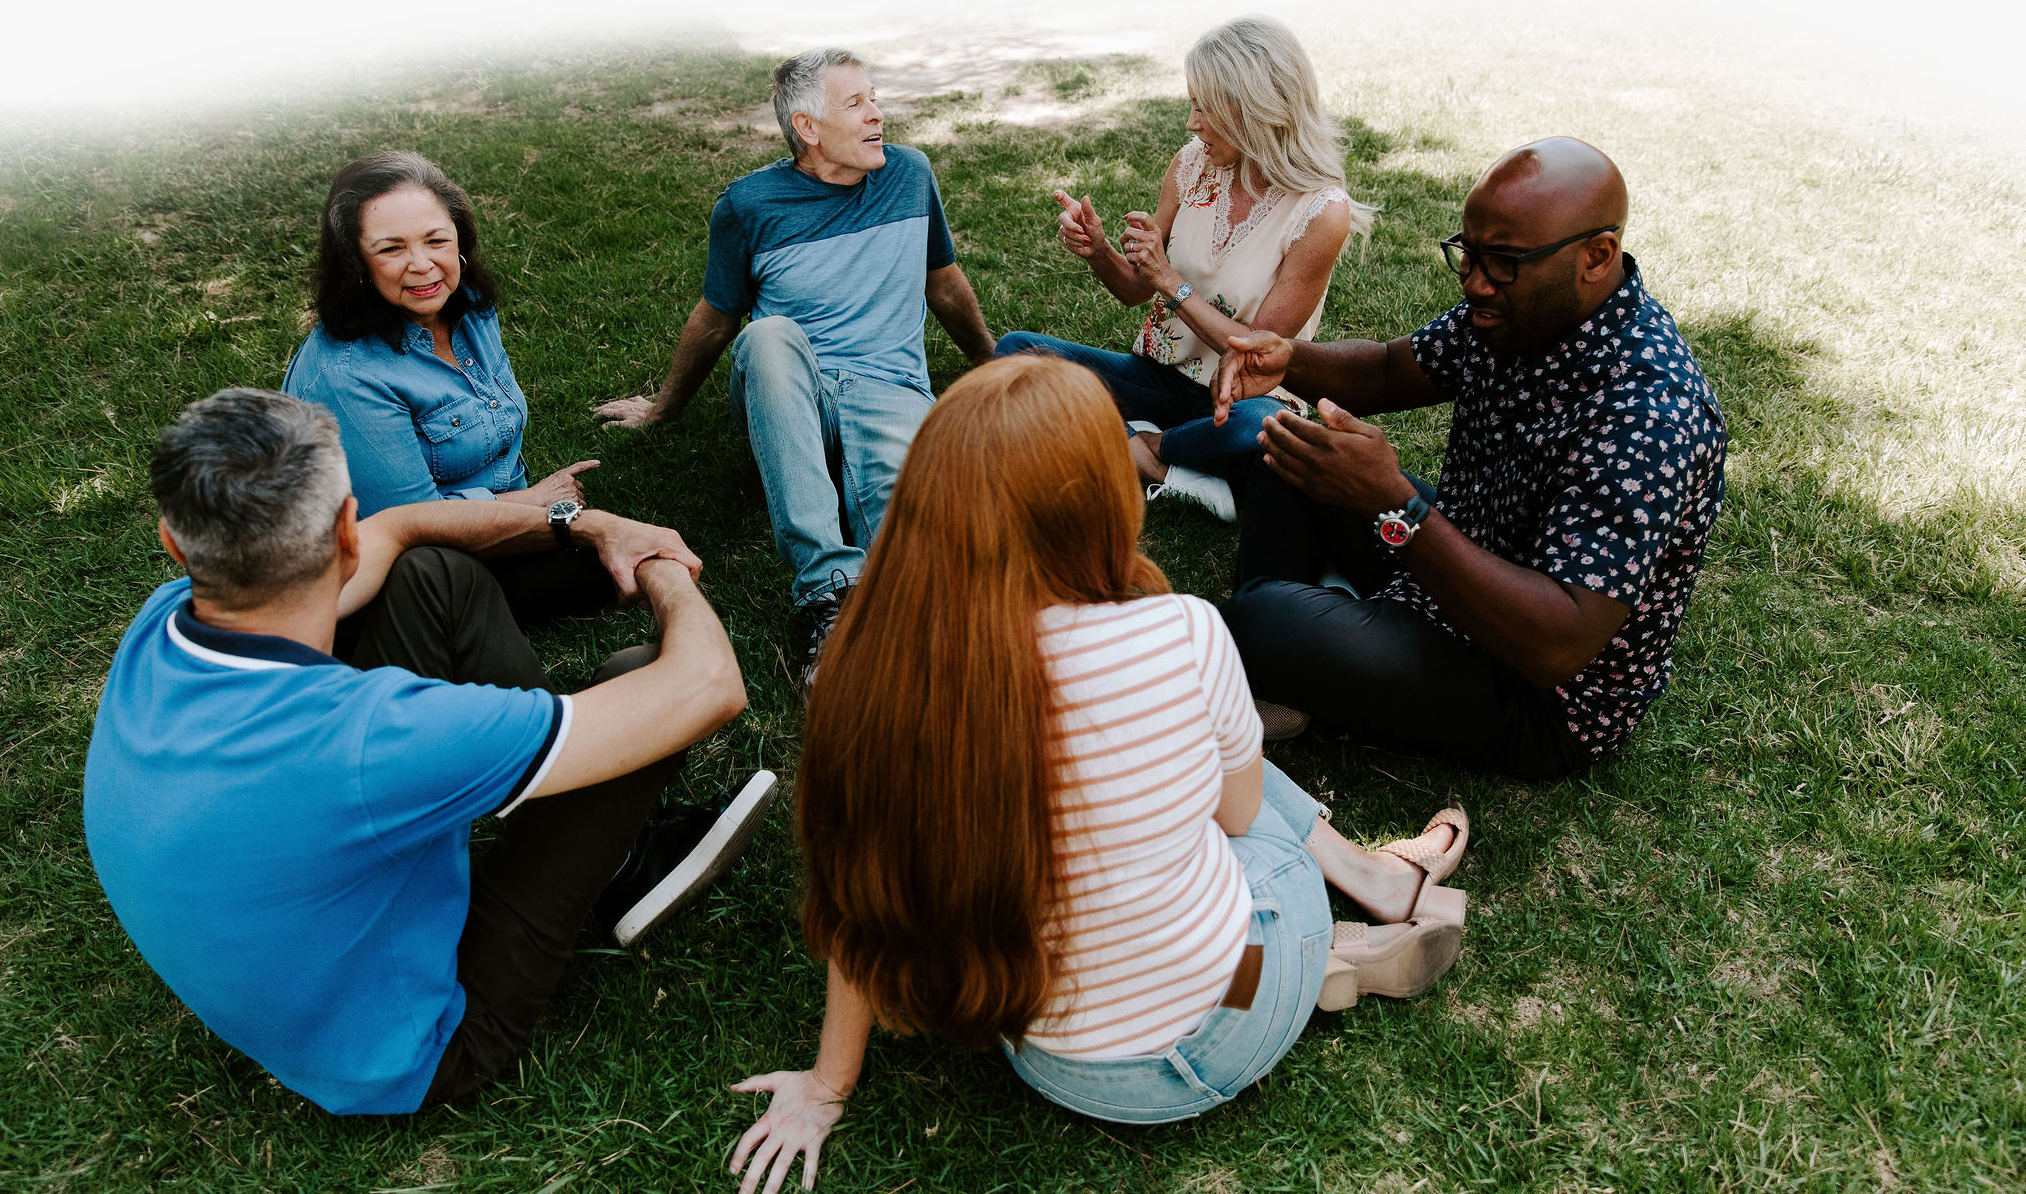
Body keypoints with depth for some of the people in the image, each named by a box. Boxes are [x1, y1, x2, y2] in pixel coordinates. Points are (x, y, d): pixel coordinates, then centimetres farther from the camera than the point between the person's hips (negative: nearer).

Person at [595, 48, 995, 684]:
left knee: (903, 492, -36)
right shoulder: (749, 204, 2)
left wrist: (992, 365, 37)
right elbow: (714, 320, 16)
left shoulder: (909, 173, 9)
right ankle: (828, 582, -46)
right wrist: (663, 408, 26)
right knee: (769, 334, -38)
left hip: (889, 391, 1)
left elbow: (946, 284, 25)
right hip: (787, 397, -1)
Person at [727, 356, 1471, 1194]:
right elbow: (1237, 810, -8)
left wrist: (829, 1083, 7)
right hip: (1220, 1034, -2)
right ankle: (1343, 958, 28)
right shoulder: (1182, 638, -30)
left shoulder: (878, 674, -23)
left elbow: (864, 898, -10)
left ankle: (1367, 872, 28)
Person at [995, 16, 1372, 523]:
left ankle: (1140, 446, -11)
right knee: (1015, 349, -15)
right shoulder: (1192, 164, -3)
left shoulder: (1323, 213, -17)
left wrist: (1170, 280, -21)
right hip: (1161, 373, 5)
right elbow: (1137, 289, 6)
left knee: (1256, 431, -42)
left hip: (1243, 395, -4)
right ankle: (1165, 468, -22)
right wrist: (1097, 249, -16)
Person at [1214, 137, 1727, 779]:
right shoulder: (1518, 307, -6)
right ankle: (1269, 692, 3)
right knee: (1290, 454, 11)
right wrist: (1288, 360, -14)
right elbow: (1390, 370, 9)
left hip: (1547, 702, -9)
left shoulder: (1648, 411, -33)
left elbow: (1559, 647, -38)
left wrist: (1396, 505, -45)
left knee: (1265, 621, -29)